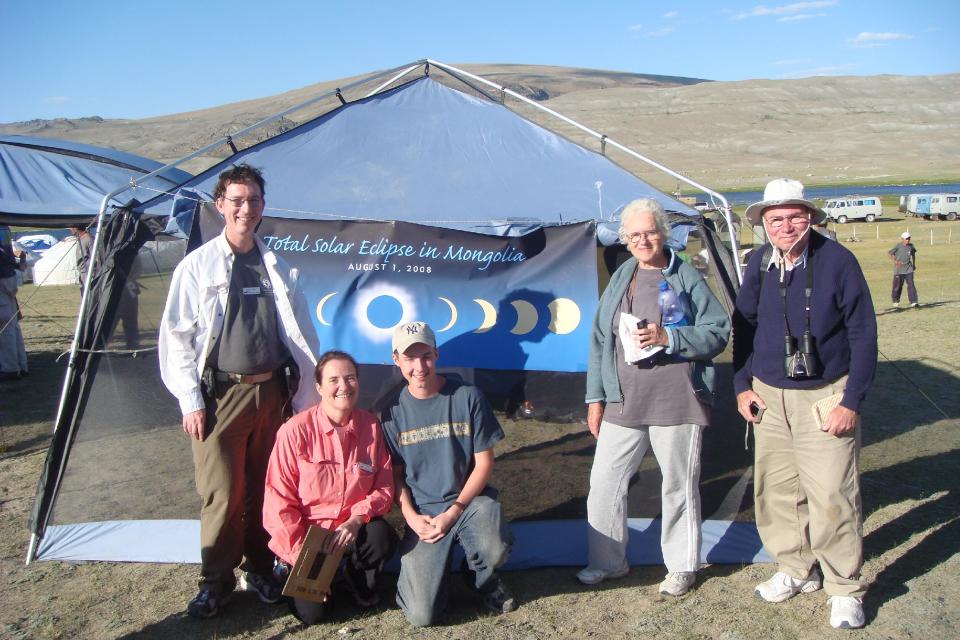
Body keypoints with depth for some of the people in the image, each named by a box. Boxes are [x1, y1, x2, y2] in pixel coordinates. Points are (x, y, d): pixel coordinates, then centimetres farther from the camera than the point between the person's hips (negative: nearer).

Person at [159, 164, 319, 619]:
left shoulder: (275, 266, 8)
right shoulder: (198, 265, 0)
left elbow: (299, 332, 11)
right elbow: (177, 336, 0)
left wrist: (306, 393, 8)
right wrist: (190, 400, -5)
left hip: (271, 390, 3)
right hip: (220, 394, -2)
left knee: (265, 487, 11)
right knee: (220, 492, 1)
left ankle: (260, 569, 27)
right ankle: (216, 581, 18)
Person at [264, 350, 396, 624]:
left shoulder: (372, 426, -7)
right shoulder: (296, 430, -14)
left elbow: (384, 487, -5)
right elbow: (279, 499, -11)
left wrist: (357, 519, -23)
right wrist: (302, 556, -14)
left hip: (353, 528, 2)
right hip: (307, 529, -2)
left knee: (382, 537, -30)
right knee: (310, 612, -11)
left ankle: (359, 581, 5)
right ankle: (291, 570, 23)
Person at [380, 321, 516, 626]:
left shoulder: (467, 397, -7)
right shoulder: (393, 411, -1)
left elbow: (484, 462, -4)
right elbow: (395, 474, 6)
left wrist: (453, 512, -12)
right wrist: (411, 516, -11)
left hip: (469, 499, 0)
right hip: (421, 511, 1)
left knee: (494, 550, -34)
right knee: (421, 615, -12)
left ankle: (483, 577, 5)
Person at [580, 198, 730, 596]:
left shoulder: (687, 278, -2)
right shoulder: (620, 279, 11)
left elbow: (718, 333, -5)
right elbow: (600, 340, 12)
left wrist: (668, 337, -19)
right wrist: (595, 397, 9)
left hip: (677, 403, -4)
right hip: (623, 402, 4)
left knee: (679, 485, 8)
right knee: (605, 481, 7)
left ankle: (682, 566, 27)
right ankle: (607, 561, 26)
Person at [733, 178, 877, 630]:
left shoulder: (837, 261, -12)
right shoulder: (759, 264, 2)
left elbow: (863, 334, -9)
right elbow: (743, 327, 13)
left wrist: (852, 401, -11)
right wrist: (742, 385, 8)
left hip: (825, 398, -4)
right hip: (769, 397, 5)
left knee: (832, 497, -4)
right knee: (774, 490, 10)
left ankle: (845, 589, 14)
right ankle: (795, 571, 29)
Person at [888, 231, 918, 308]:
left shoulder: (911, 246, 5)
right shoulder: (898, 246, -8)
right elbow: (889, 253, -6)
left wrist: (914, 264, 25)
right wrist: (895, 261, -16)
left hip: (908, 269, 3)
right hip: (899, 269, -3)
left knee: (911, 284, -8)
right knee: (898, 286, 6)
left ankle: (913, 301, -9)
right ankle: (895, 301, 25)